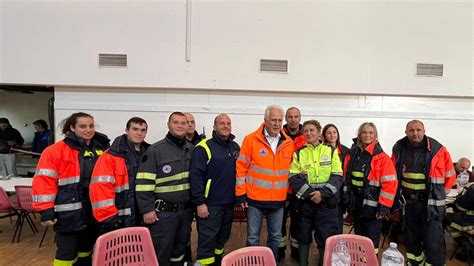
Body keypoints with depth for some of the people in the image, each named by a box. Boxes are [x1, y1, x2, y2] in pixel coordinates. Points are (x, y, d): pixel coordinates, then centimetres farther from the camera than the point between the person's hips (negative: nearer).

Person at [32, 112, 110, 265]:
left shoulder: (102, 149, 6)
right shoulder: (56, 151, -10)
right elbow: (44, 181, -12)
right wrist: (46, 211, -15)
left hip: (94, 212, 5)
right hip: (69, 213, -5)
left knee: (87, 250, 20)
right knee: (67, 253, 4)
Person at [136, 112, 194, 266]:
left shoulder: (192, 150, 7)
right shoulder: (155, 150, -10)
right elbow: (144, 183, -13)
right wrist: (147, 209, -15)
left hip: (186, 210, 5)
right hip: (163, 212, -5)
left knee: (180, 249, 19)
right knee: (161, 252, 5)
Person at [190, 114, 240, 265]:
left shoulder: (235, 147, 9)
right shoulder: (204, 147, -11)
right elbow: (195, 175, -15)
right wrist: (200, 202, -17)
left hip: (229, 202, 7)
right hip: (210, 204, -6)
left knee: (223, 236, 18)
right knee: (207, 238, 0)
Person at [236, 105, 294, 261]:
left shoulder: (289, 143, 3)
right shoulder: (251, 140, -8)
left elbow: (291, 170, 13)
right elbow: (241, 168, -6)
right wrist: (241, 194, -6)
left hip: (279, 200, 3)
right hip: (255, 198, -3)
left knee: (276, 236, 16)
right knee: (253, 237, 9)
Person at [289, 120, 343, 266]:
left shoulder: (331, 151, 4)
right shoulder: (299, 153, 5)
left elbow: (337, 177, -3)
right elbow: (294, 178, -3)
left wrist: (323, 193, -15)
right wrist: (310, 193, -15)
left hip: (327, 202, -1)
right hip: (305, 201, 1)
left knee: (326, 237, 4)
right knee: (304, 236, 11)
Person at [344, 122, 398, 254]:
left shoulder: (382, 157, -9)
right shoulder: (352, 155, 6)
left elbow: (390, 183, -13)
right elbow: (346, 179, 11)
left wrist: (384, 205, -16)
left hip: (372, 206, -5)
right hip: (356, 205, 5)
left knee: (371, 241, 5)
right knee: (358, 238, 18)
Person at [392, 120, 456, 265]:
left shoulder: (438, 150, -9)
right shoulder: (399, 149, -1)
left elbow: (450, 175, 1)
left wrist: (439, 195, 3)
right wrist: (399, 193, 12)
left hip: (431, 202, -3)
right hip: (408, 201, 4)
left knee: (433, 241, -2)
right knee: (411, 238, 18)